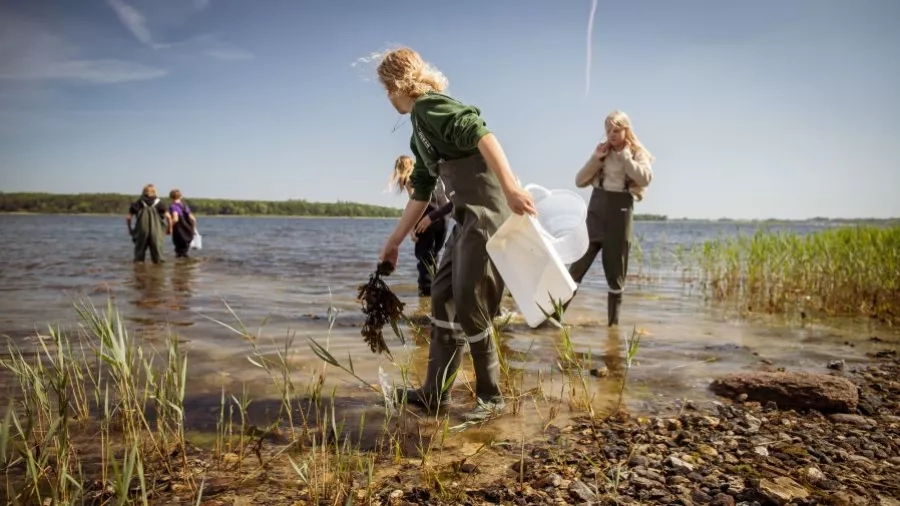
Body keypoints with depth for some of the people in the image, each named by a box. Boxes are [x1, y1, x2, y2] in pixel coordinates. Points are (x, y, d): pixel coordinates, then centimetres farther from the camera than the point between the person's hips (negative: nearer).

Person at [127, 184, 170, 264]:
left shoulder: (138, 203, 9)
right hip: (156, 232, -1)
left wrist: (130, 229, 18)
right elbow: (168, 217, -3)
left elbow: (128, 218, 4)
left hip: (141, 231, 1)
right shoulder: (158, 203, 6)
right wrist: (169, 228, 10)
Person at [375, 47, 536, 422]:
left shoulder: (430, 106, -6)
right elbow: (421, 192, 28)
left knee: (469, 305, -6)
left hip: (488, 213, -10)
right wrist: (394, 241, 31)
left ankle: (491, 398, 10)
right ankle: (434, 393, 19)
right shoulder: (419, 132, 23)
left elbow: (481, 134, -23)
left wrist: (510, 187, -34)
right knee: (443, 297, 10)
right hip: (468, 217, 10)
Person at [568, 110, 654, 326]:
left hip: (620, 211, -2)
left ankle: (613, 322, 17)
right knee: (578, 265, -6)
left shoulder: (637, 153, 5)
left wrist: (624, 155, -9)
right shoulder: (602, 151, 13)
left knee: (616, 273, 6)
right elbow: (580, 181, 6)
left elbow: (645, 178, -15)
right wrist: (596, 157, -3)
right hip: (596, 209, 2)